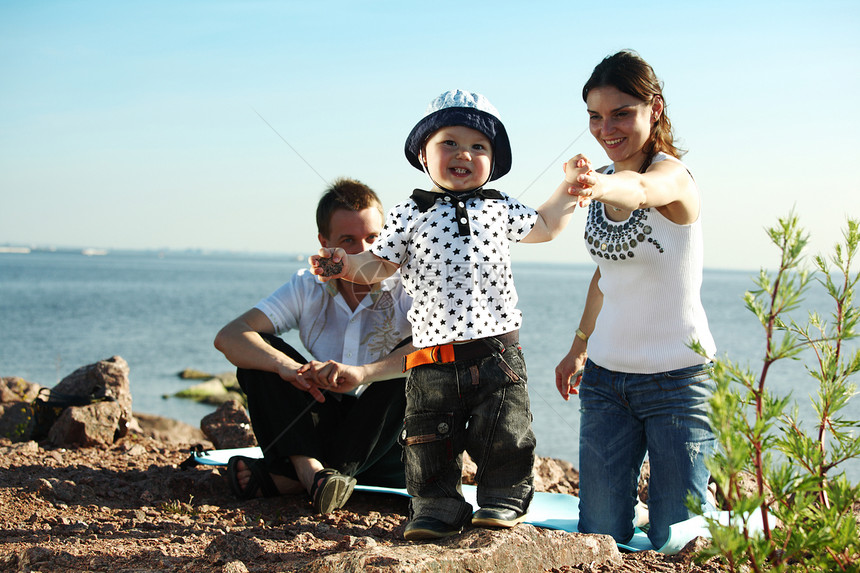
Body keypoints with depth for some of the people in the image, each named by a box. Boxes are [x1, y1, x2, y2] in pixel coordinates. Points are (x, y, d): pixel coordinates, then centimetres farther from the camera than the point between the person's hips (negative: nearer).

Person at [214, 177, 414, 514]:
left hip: (383, 432, -2)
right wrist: (286, 366, -35)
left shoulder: (403, 288, -11)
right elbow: (229, 337, -14)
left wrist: (362, 372, -44)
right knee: (259, 352, -13)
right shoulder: (308, 289, -3)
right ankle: (309, 468, -32)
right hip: (318, 426, 2)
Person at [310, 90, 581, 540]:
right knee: (431, 443, 5)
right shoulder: (410, 215, 2)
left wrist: (569, 187, 21)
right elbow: (379, 265, 4)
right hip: (434, 358, -1)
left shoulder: (499, 208, 10)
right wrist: (344, 264, -14)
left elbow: (544, 227, 26)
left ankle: (504, 501, 20)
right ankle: (436, 506, 21)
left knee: (504, 436, 2)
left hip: (497, 351, 1)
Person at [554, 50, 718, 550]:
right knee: (600, 534, 6)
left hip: (679, 377, -6)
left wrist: (598, 186, -65)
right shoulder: (605, 181, 5)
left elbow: (640, 188, -43)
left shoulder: (673, 175, -17)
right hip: (605, 377, 6)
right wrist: (579, 349, 22)